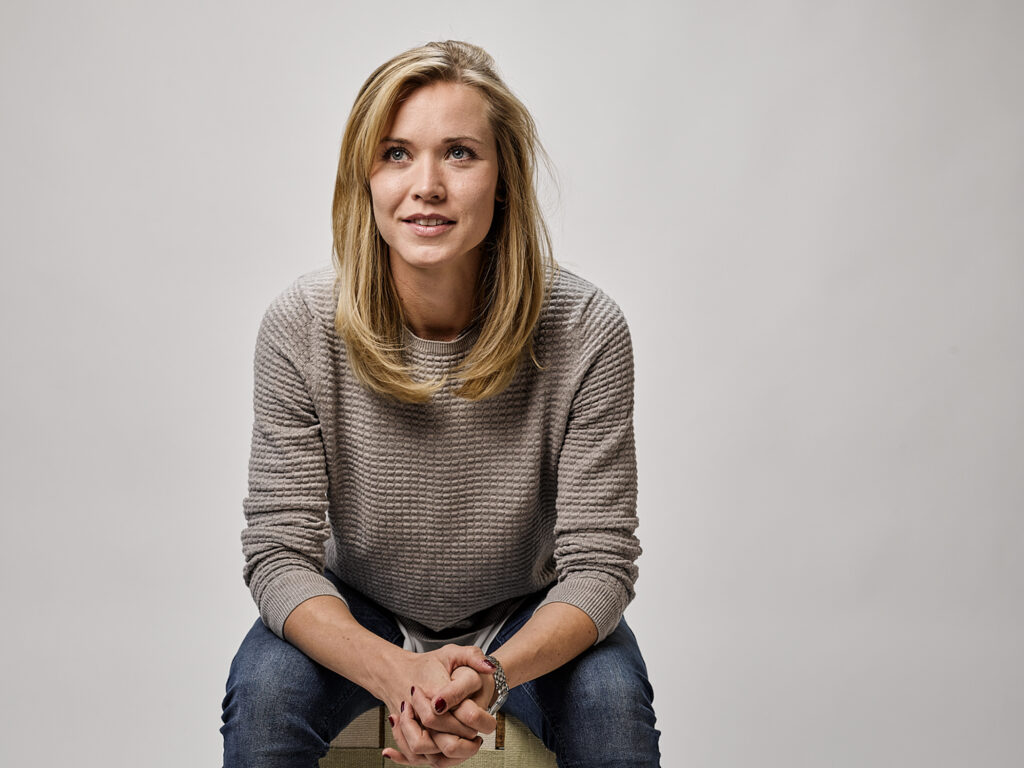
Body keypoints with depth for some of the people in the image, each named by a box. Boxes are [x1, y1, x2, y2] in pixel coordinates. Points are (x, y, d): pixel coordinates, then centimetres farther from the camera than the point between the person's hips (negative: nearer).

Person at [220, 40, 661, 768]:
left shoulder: (586, 331, -22)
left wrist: (492, 676, -38)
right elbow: (280, 552, -18)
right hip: (358, 618, 1)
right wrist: (397, 674, -36)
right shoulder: (301, 327, -20)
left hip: (528, 617, 0)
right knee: (264, 688, -26)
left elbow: (599, 563, -19)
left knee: (612, 698, -28)